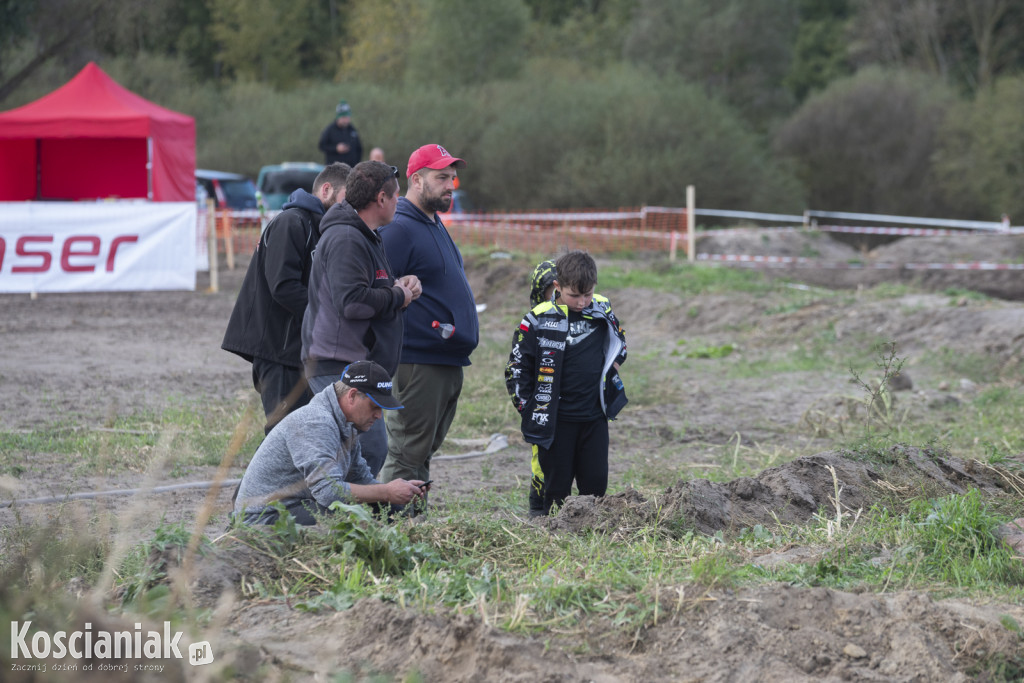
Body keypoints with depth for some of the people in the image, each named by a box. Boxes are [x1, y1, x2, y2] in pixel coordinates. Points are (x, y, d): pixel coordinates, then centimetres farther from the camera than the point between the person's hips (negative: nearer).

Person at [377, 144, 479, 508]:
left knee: (422, 452, 14)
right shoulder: (398, 229, -14)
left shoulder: (435, 226, 19)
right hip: (417, 364, -10)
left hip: (448, 363, 10)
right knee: (406, 454, -8)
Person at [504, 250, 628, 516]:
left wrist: (612, 367, 5)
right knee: (557, 485, 3)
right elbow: (516, 369, -2)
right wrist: (528, 409, -5)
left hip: (595, 417, 3)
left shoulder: (602, 310, 1)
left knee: (596, 483, 4)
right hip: (555, 421, -3)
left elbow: (618, 344, 22)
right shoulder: (538, 320, -9)